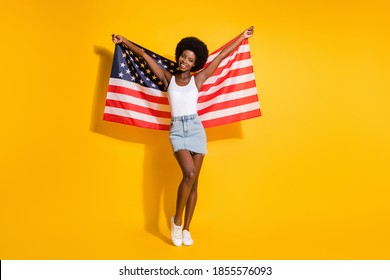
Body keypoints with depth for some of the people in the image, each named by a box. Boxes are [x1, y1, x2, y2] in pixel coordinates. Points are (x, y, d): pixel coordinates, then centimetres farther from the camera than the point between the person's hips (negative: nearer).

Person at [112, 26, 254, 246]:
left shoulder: (198, 79, 7)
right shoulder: (168, 78, 8)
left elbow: (221, 56, 12)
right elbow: (145, 56, 13)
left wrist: (242, 37, 17)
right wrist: (124, 41, 18)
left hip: (196, 129, 2)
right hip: (177, 130, -1)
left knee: (194, 181, 2)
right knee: (189, 173, -23)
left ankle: (186, 229, 12)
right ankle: (177, 220, -3)